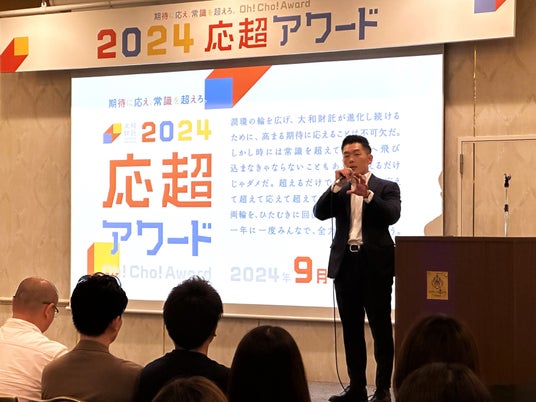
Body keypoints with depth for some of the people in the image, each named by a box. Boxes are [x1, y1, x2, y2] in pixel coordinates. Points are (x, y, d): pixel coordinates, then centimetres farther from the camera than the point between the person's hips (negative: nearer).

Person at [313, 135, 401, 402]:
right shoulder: (339, 190, 14)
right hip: (345, 263, 4)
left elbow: (392, 216, -14)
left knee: (380, 327, -1)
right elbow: (320, 213, -2)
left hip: (375, 264, -4)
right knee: (351, 329, 8)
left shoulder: (386, 188, 3)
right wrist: (336, 186, -13)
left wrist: (367, 194, -25)